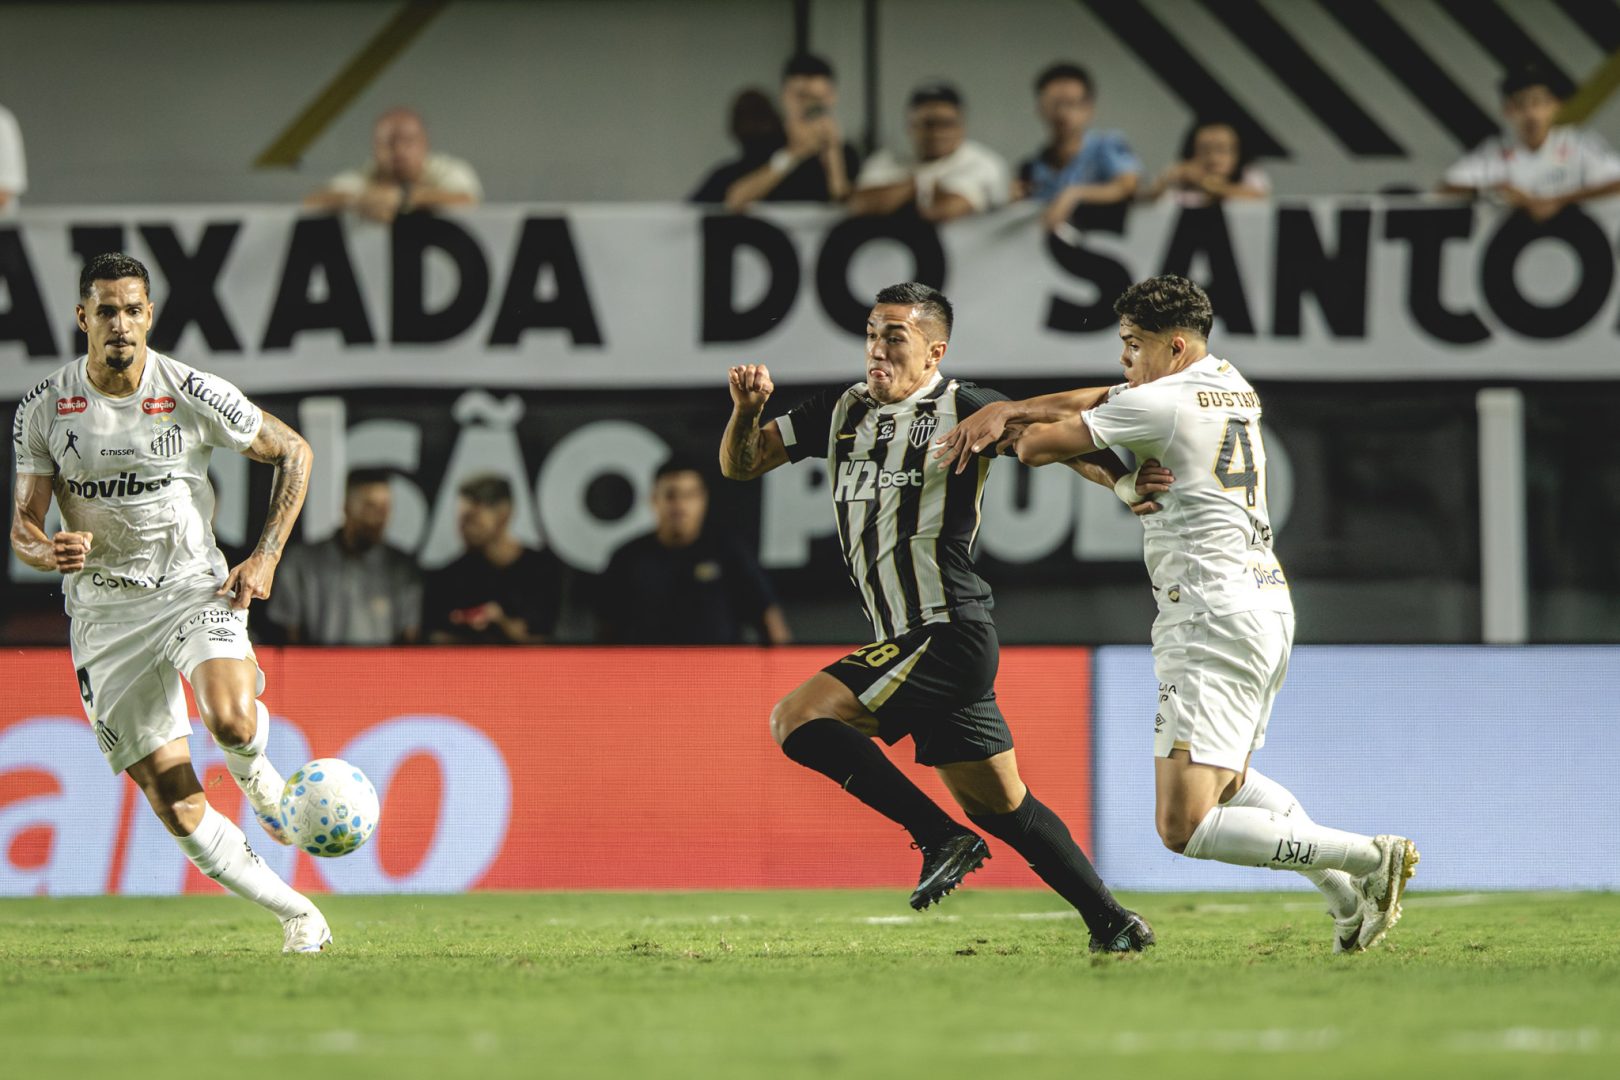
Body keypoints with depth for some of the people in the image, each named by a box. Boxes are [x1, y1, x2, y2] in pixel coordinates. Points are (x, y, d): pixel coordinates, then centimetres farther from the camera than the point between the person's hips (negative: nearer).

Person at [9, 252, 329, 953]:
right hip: (105, 615, 1)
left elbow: (292, 452, 5)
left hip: (196, 589, -1)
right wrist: (49, 553, -25)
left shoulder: (194, 395, -8)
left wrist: (266, 559, -3)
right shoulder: (43, 410, -5)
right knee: (181, 812, -5)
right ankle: (298, 917, 12)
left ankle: (253, 769, 5)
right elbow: (23, 526, -1)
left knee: (232, 720, -33)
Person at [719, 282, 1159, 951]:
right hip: (909, 647, 8)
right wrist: (747, 409, -4)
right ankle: (1111, 922, 21)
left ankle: (943, 839, -12)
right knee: (999, 805, 13)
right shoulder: (842, 413, 15)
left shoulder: (962, 408, -5)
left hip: (949, 636, -8)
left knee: (798, 718, -18)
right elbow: (741, 465, 17)